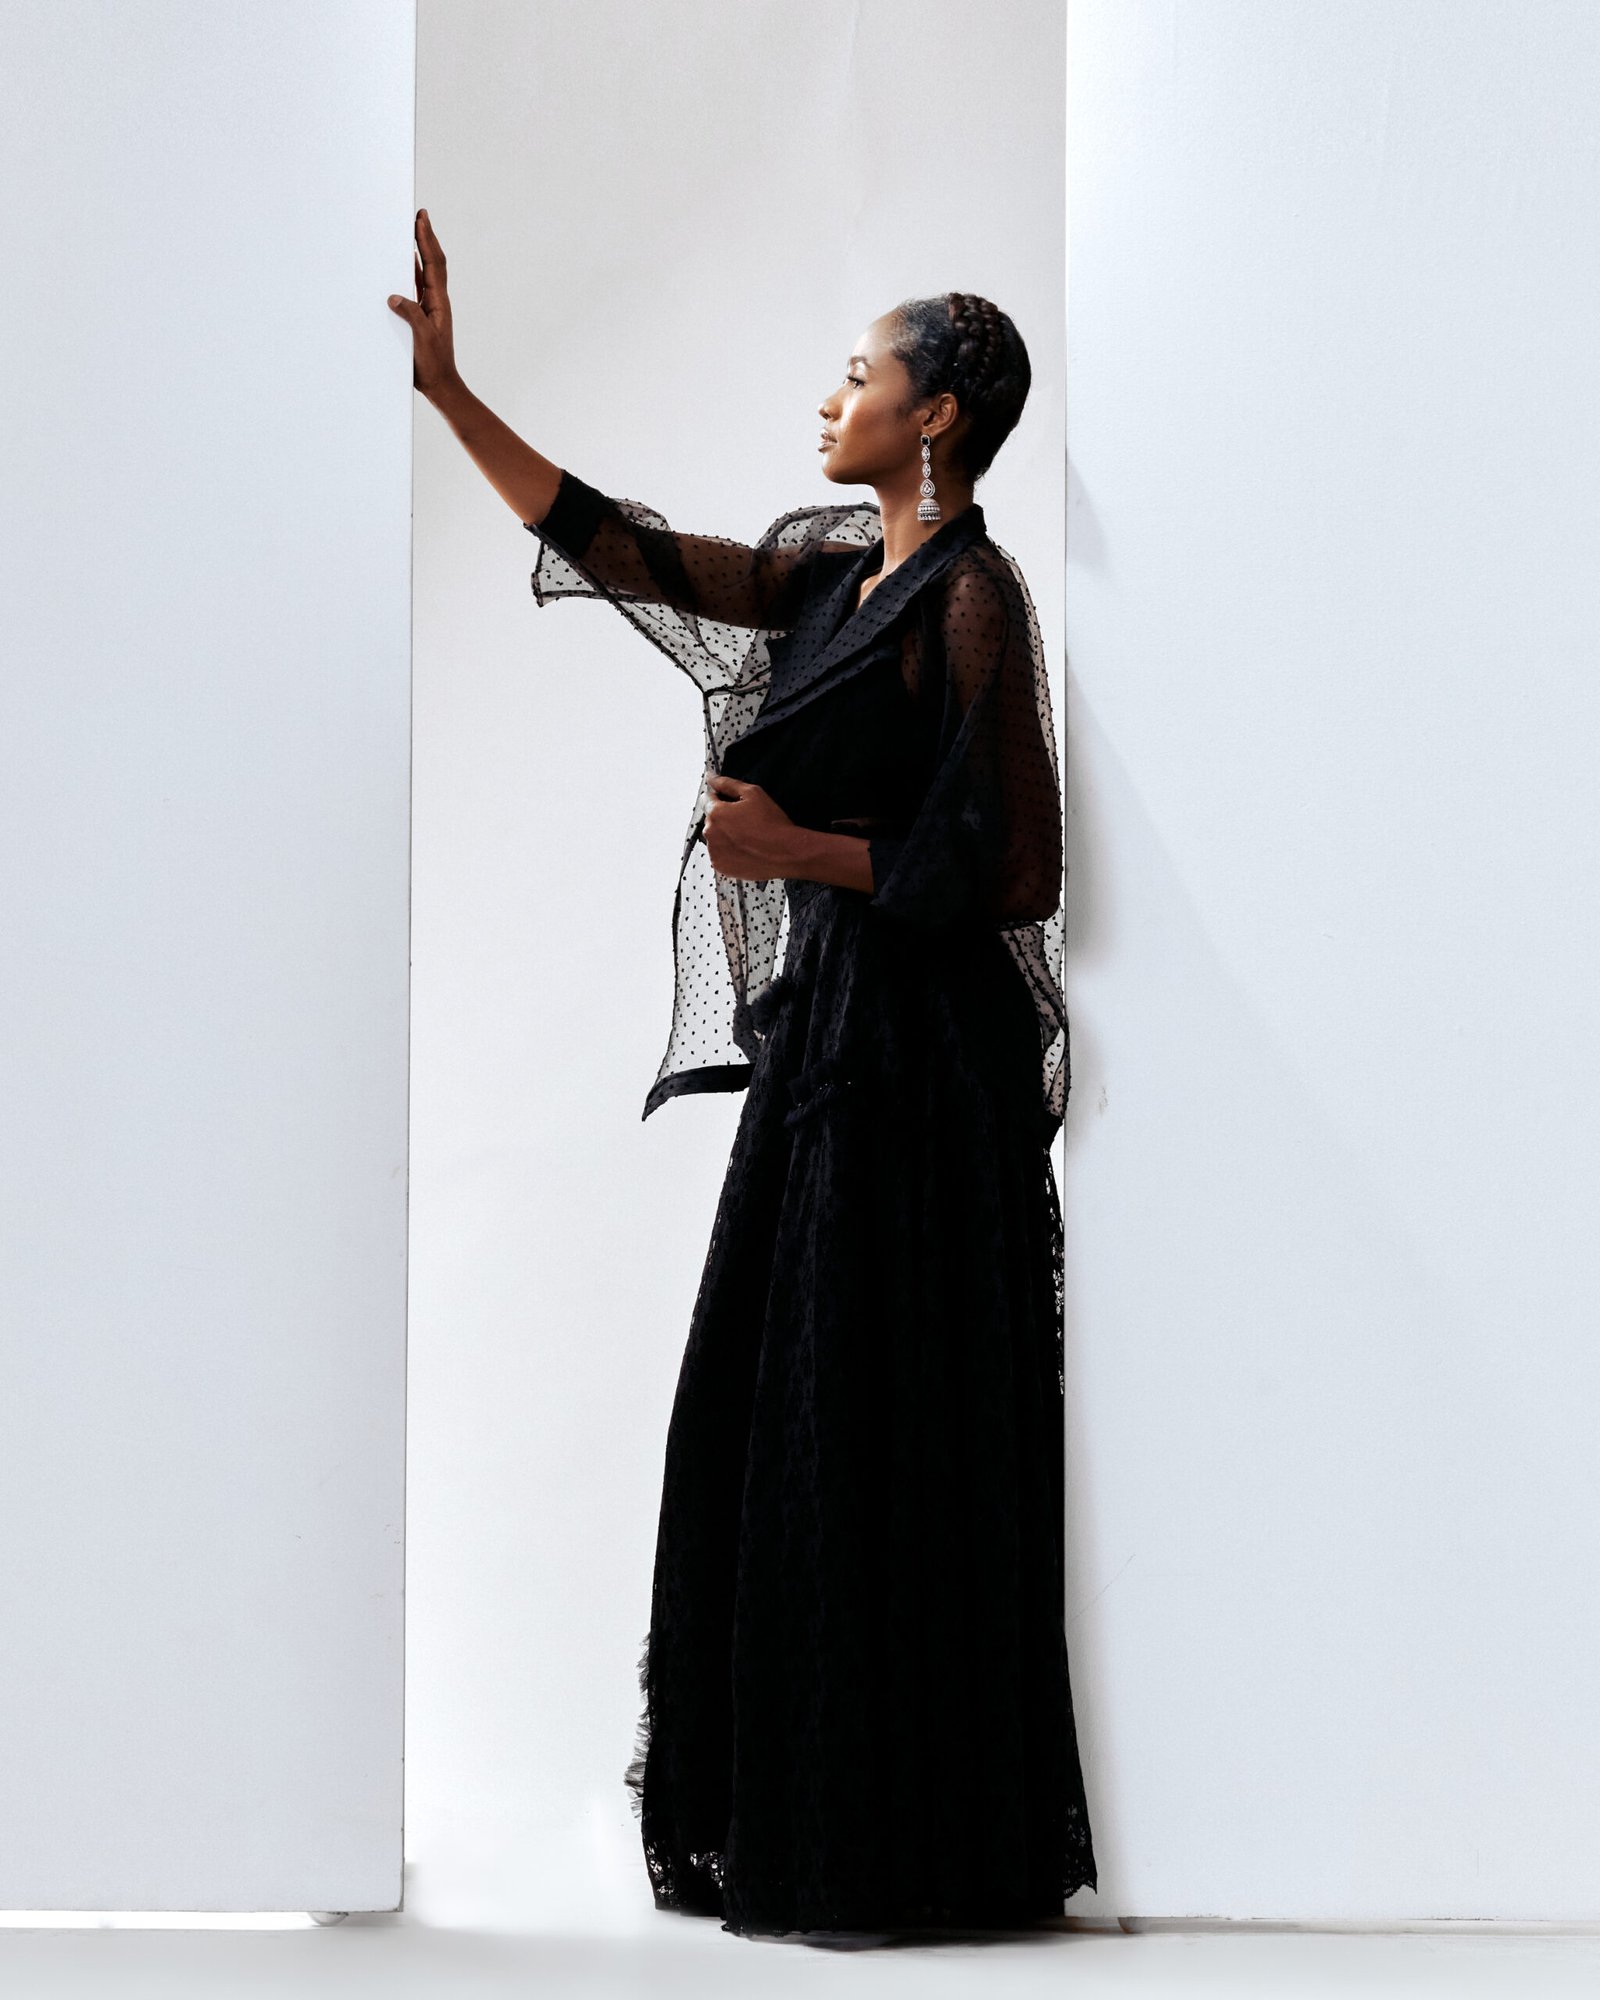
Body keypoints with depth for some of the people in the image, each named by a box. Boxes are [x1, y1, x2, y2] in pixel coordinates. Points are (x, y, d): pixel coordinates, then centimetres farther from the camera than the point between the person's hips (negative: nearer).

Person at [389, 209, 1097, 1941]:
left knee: (880, 1439, -4)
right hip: (822, 1029, 9)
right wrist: (446, 392, 12)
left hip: (915, 1050, -9)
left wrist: (797, 846, -14)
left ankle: (895, 1848, 4)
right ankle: (780, 1817, 20)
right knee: (771, 1413, 11)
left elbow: (999, 863, -16)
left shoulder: (972, 594, -12)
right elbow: (617, 545, 14)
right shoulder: (834, 572, 13)